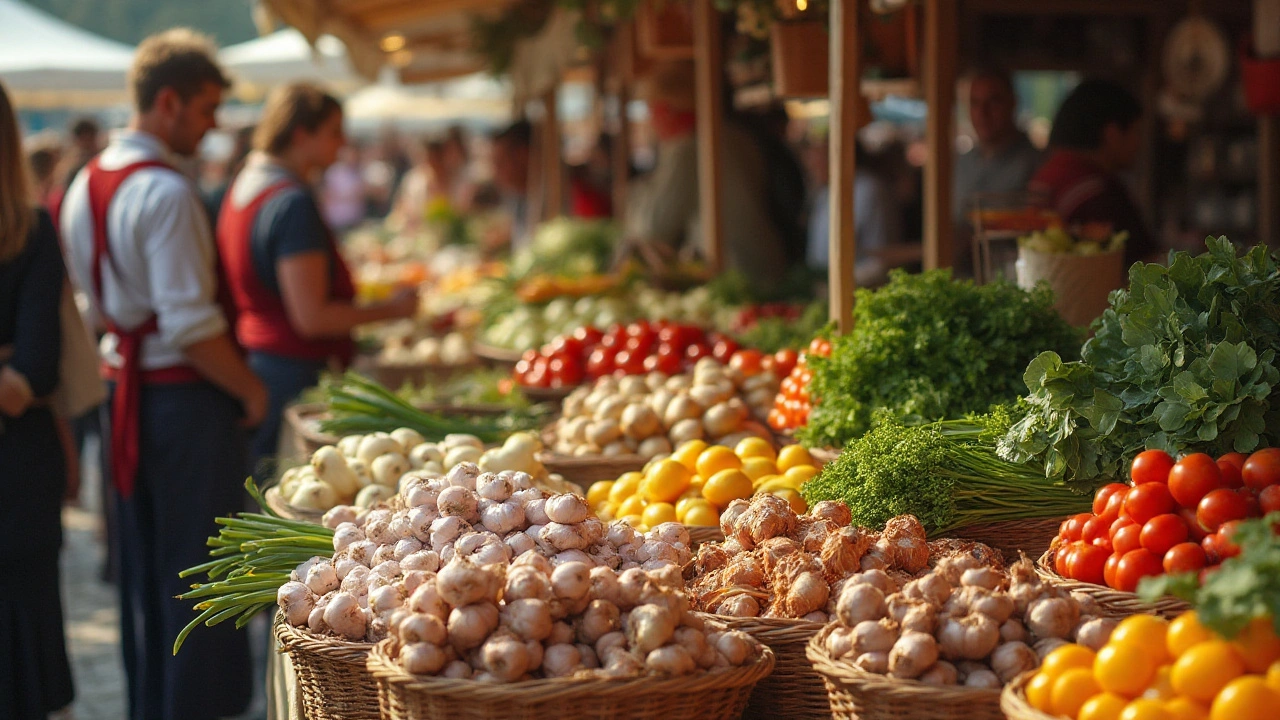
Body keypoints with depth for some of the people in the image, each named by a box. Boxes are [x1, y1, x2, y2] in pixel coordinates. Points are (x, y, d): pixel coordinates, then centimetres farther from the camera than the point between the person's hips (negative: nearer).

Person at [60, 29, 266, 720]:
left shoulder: (85, 183, 9)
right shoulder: (166, 193, -19)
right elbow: (190, 325, -22)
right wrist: (251, 391, -11)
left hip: (122, 389, 9)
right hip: (183, 397, -9)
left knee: (141, 574, 17)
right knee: (199, 575, 1)